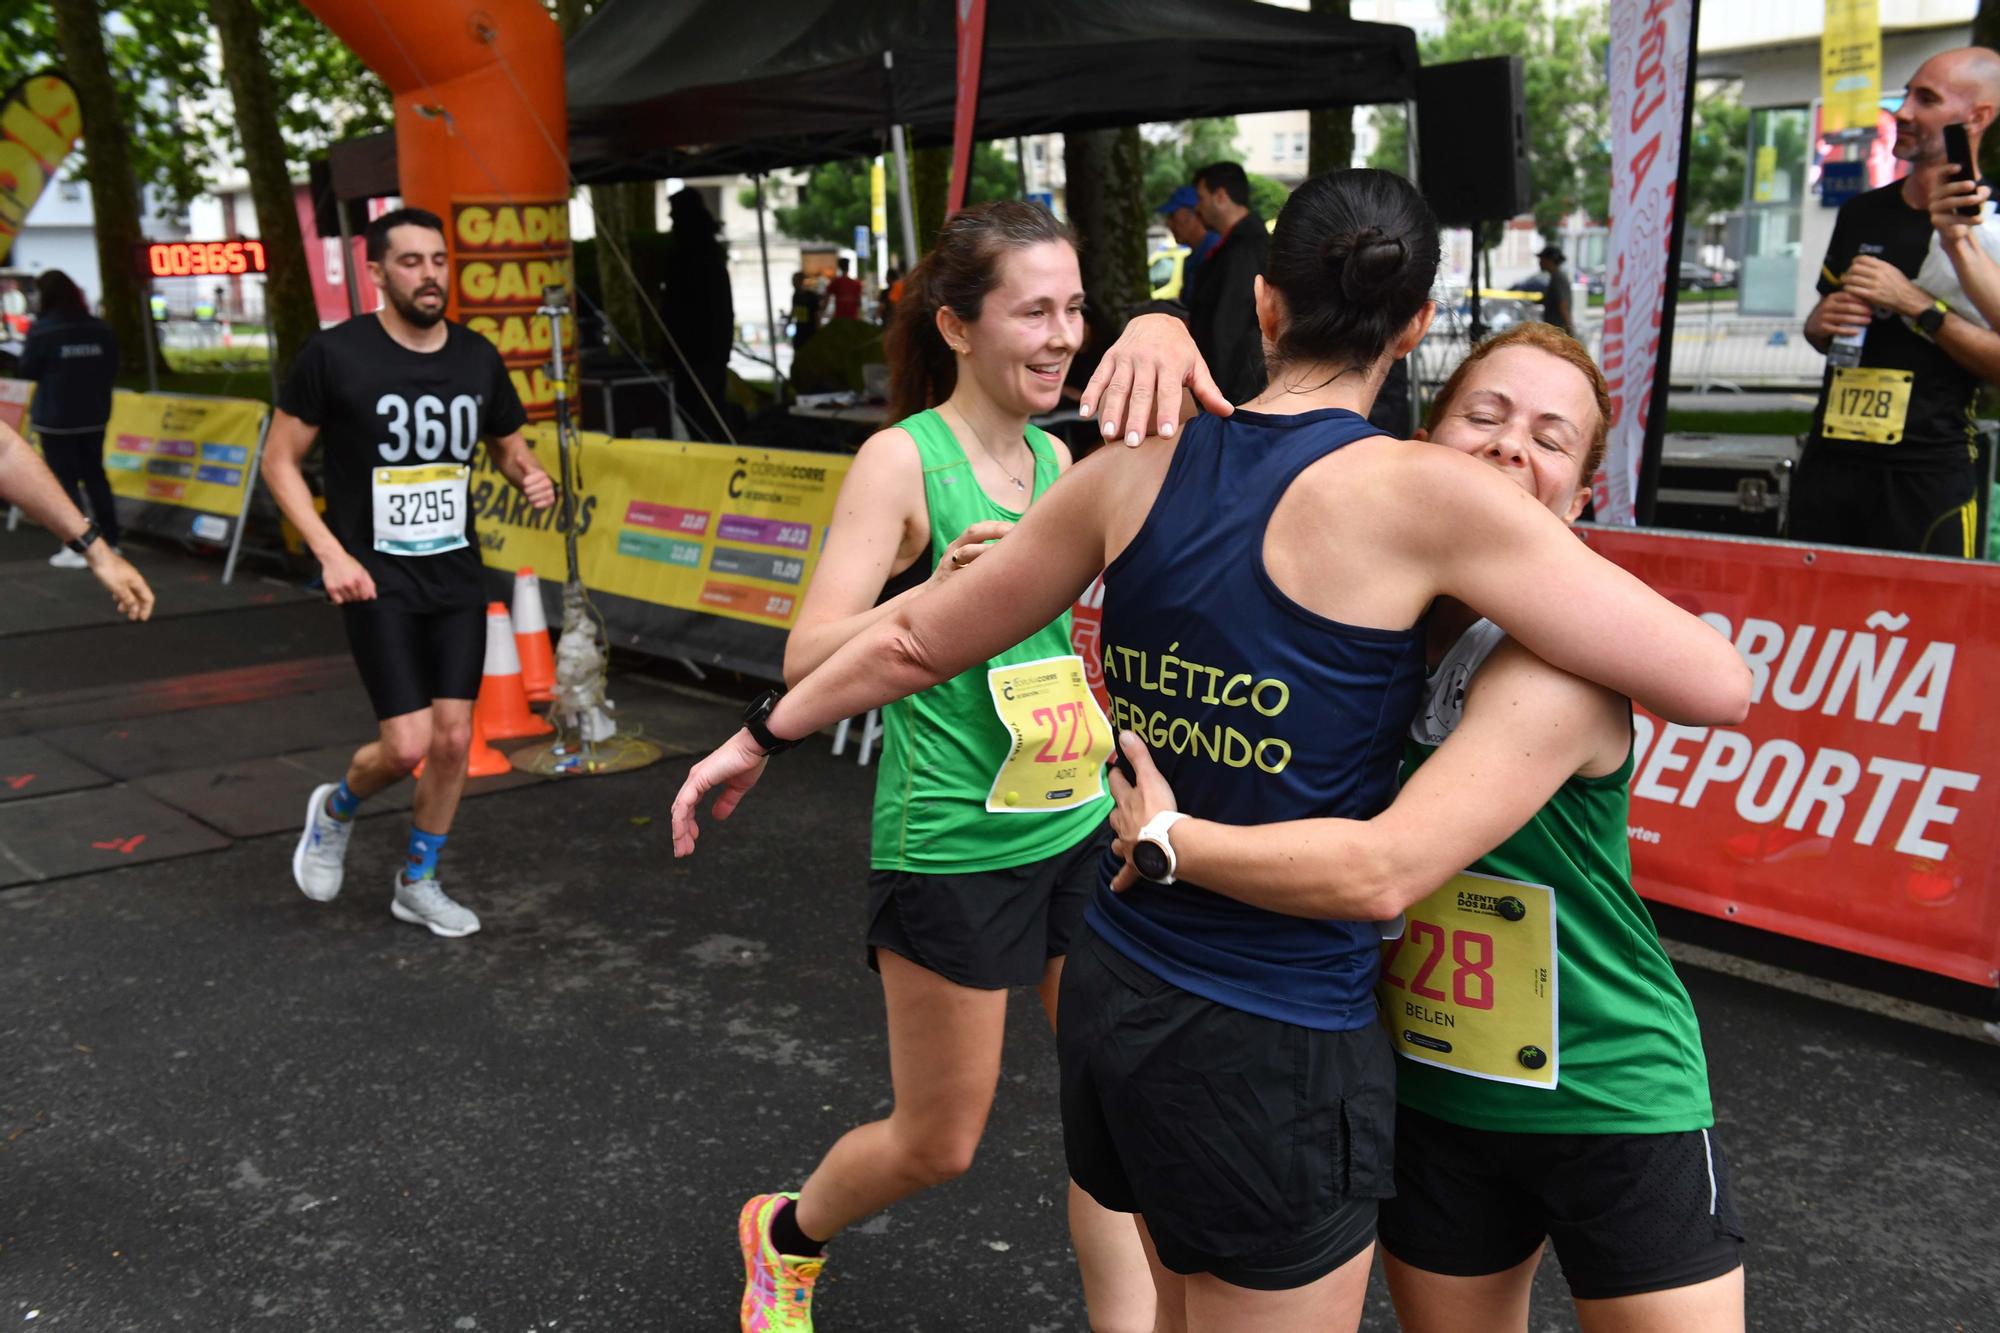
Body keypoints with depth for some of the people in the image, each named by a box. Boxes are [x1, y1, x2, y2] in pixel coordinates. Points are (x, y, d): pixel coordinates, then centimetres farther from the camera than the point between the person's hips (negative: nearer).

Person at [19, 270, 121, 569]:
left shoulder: (42, 330, -14)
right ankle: (110, 542, 15)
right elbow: (111, 371, 6)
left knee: (64, 480, 2)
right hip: (94, 416, 5)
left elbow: (28, 370, -6)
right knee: (95, 475, 14)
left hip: (56, 418, -5)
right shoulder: (100, 329, -1)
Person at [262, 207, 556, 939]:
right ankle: (336, 810, 24)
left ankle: (418, 883, 26)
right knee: (408, 744, -11)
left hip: (457, 574, 5)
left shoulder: (477, 358, 2)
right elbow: (280, 459, -4)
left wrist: (530, 477, -7)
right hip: (378, 578, -4)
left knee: (453, 739, 5)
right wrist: (331, 554, -15)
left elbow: (508, 446, 17)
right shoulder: (336, 354, -11)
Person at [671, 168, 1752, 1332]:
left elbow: (920, 642, 9)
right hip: (1276, 1048, -6)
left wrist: (764, 734, 25)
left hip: (1113, 986, 6)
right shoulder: (1425, 494, -16)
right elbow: (1718, 685, -13)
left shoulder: (1133, 471, -1)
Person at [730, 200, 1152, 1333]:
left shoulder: (1053, 457, 6)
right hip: (953, 846, -6)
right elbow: (809, 660, -21)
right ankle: (789, 1233, 41)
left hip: (1080, 825, 6)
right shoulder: (902, 459, -13)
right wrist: (934, 592, -36)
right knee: (941, 1144, 10)